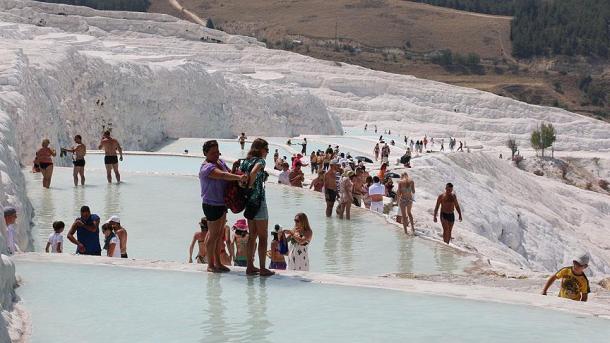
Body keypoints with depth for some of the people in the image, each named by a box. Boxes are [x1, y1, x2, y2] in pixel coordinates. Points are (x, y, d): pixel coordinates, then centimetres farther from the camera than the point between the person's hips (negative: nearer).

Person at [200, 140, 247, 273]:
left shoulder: (220, 162, 10)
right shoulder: (207, 168, -20)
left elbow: (229, 173, 14)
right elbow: (223, 175, -36)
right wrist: (239, 177, -48)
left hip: (222, 203, 9)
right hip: (212, 205, -9)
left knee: (219, 234, 14)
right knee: (213, 234, -3)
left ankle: (218, 263, 22)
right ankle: (210, 265, 5)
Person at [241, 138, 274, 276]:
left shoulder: (246, 161, 10)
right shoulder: (260, 161, -12)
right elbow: (254, 172, -31)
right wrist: (250, 186, -19)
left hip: (248, 202, 8)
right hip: (258, 201, -8)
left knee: (252, 235, 15)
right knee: (263, 237, 0)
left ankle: (250, 266, 17)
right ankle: (262, 269, 2)